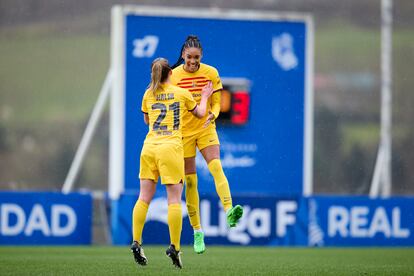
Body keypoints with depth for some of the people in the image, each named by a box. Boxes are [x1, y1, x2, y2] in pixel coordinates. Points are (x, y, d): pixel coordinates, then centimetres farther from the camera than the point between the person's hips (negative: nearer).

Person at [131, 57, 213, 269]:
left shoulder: (149, 95, 10)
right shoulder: (182, 93, 5)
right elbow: (200, 113, 20)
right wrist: (204, 97, 37)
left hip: (149, 147, 3)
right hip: (170, 148, -3)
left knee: (144, 198, 6)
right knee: (174, 199, -3)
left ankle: (136, 242, -2)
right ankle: (174, 247, -10)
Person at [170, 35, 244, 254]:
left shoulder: (211, 73, -2)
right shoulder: (173, 76, -5)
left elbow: (216, 103, 3)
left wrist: (212, 114, -19)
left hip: (205, 128, 0)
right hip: (183, 132, 0)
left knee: (216, 167, -24)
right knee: (190, 181, 2)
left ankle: (229, 212, -38)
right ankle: (197, 232, 10)